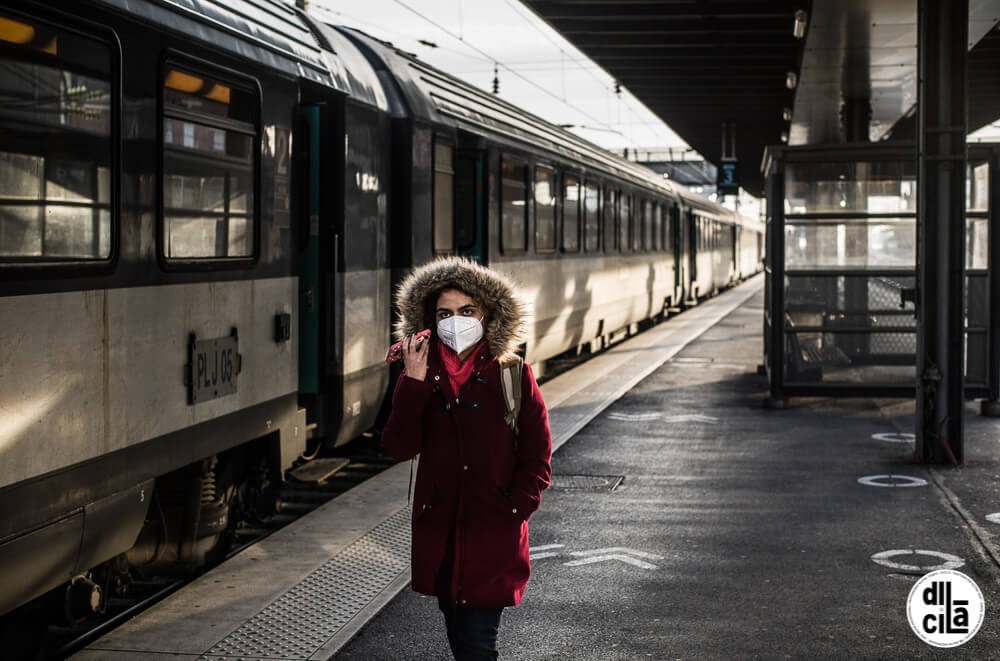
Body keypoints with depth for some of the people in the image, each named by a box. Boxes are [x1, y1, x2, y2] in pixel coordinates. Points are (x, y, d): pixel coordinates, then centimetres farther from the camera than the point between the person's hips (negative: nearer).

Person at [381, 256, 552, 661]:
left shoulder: (513, 375, -3)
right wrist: (414, 382, -16)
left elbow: (537, 457, -1)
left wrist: (513, 512, -10)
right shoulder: (423, 377, 4)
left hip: (494, 536, -4)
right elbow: (399, 447, -9)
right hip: (439, 533, 4)